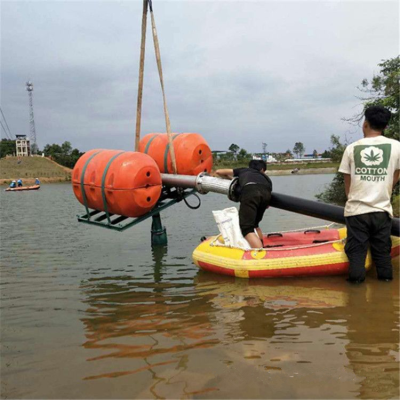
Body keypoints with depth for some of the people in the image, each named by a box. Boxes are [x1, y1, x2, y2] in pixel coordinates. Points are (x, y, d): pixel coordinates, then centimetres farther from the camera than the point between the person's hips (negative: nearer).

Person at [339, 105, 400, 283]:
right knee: (382, 252, 12)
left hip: (356, 211, 0)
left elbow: (347, 184, 5)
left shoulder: (352, 148, 0)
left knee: (356, 252, 7)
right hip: (382, 211, 1)